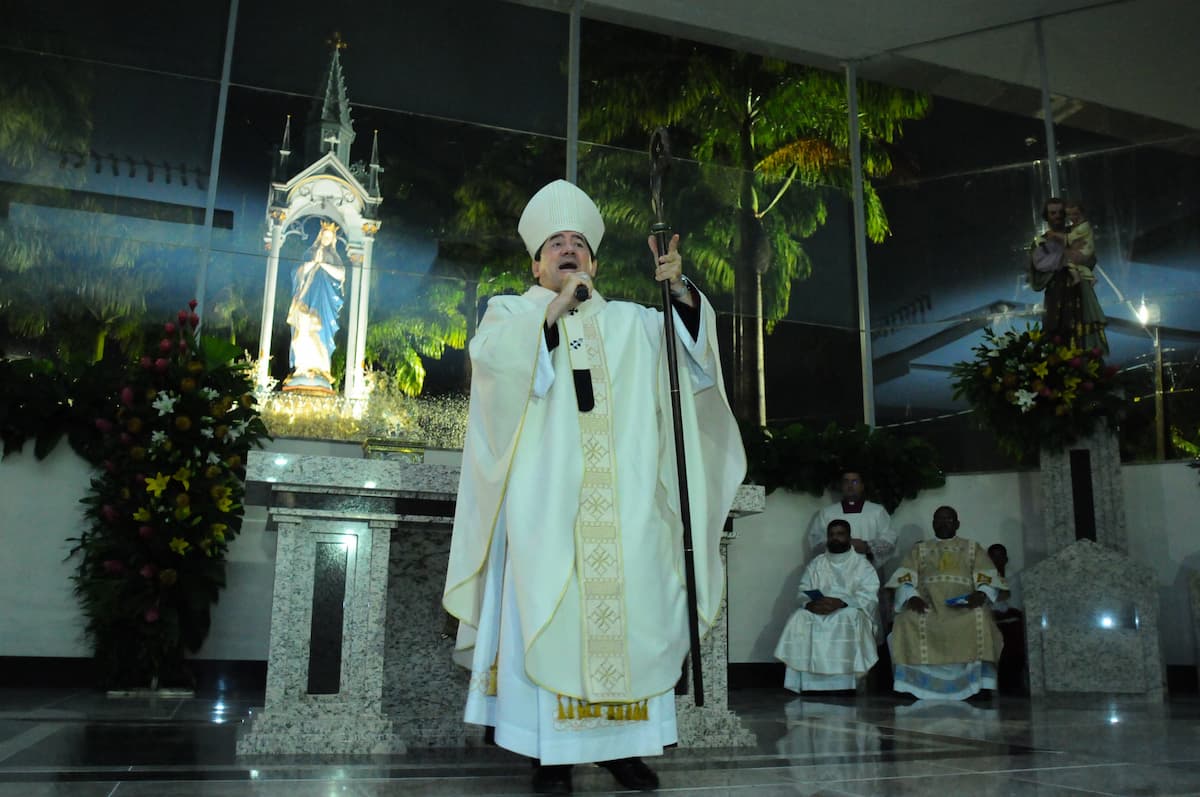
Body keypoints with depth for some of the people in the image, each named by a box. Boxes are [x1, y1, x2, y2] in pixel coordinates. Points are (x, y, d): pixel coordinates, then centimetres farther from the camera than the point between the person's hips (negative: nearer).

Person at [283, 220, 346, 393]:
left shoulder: (333, 257, 14)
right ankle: (304, 367, -10)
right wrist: (313, 262, -7)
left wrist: (323, 263, -6)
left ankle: (320, 368, -9)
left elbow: (340, 274, 0)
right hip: (308, 296, 0)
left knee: (321, 332, -7)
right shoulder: (311, 253, 14)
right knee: (305, 331, -8)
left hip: (325, 298, 0)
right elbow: (299, 272, 6)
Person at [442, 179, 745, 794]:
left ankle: (621, 743, 7)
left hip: (623, 501, 3)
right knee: (548, 614, -8)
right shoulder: (511, 311, 15)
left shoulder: (629, 322, 22)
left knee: (630, 612, -2)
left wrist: (679, 290, -11)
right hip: (546, 498, -2)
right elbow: (491, 355, -6)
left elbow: (689, 337, 8)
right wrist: (555, 306, -9)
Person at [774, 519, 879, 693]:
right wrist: (810, 603, -16)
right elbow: (803, 592, 8)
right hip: (818, 612, 3)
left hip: (852, 613, -3)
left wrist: (840, 602, -23)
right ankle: (808, 685, -30)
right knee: (799, 619, -28)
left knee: (847, 619, -37)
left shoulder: (862, 565, 7)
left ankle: (840, 685, -34)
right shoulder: (815, 564, 18)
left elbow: (868, 597, -7)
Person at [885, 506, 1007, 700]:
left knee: (979, 619, -35)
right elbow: (905, 580, 9)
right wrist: (911, 597, -13)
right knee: (908, 621, -33)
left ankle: (981, 685, -31)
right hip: (927, 606, 1)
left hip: (964, 607, 0)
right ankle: (914, 687, -30)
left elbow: (988, 578, 8)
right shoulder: (918, 550, 24)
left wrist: (981, 594, -15)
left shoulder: (973, 548, 23)